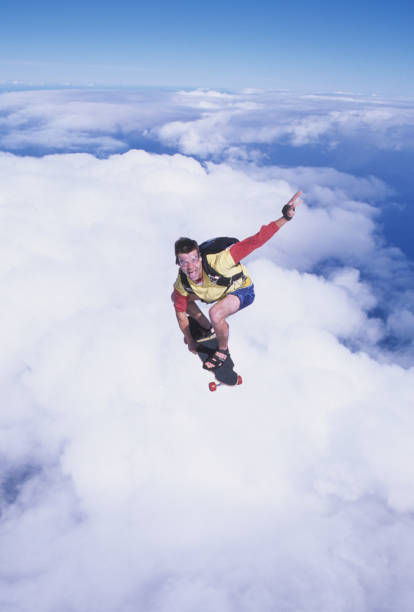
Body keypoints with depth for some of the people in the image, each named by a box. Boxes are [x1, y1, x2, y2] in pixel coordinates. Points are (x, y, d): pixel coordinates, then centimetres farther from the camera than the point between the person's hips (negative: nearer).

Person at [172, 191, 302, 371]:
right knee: (176, 297, 7)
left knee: (215, 314, -33)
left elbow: (254, 242, -46)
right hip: (217, 290, 6)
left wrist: (285, 218, -56)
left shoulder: (216, 262, -43)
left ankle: (223, 351, -1)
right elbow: (180, 311, -6)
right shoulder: (182, 283, -25)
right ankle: (207, 330, 28)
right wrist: (190, 341, 2)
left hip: (242, 290, -6)